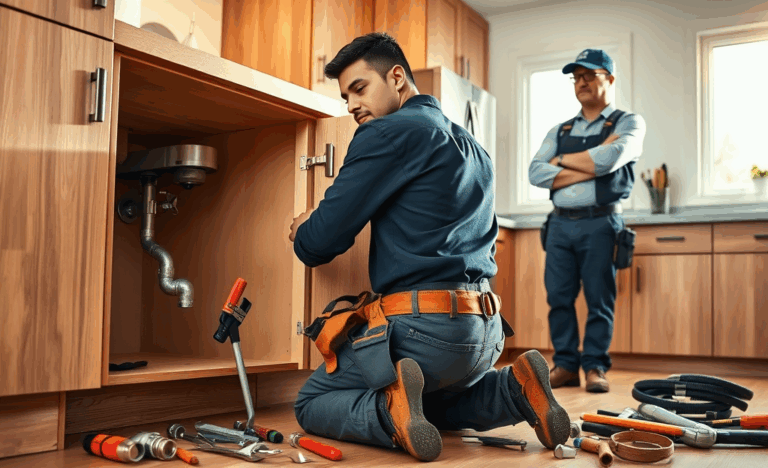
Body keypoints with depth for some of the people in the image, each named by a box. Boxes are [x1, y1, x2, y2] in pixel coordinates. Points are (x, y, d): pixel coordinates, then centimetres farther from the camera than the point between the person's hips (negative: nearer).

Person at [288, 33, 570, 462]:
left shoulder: (390, 132, -7)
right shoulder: (473, 148, 20)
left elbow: (322, 242, -11)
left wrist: (302, 232, 15)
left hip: (423, 326, -8)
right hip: (487, 328, 8)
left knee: (312, 405, 12)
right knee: (432, 403, 33)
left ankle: (391, 411, -18)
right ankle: (516, 389, 6)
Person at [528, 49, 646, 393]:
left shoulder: (628, 123, 7)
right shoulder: (559, 131, 19)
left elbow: (609, 159, -14)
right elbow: (536, 172, 2)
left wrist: (563, 160, 1)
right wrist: (589, 167, -7)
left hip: (599, 224, -4)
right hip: (560, 223, 4)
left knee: (599, 299, -1)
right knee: (559, 298, 2)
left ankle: (595, 366, 8)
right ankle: (566, 366, 11)